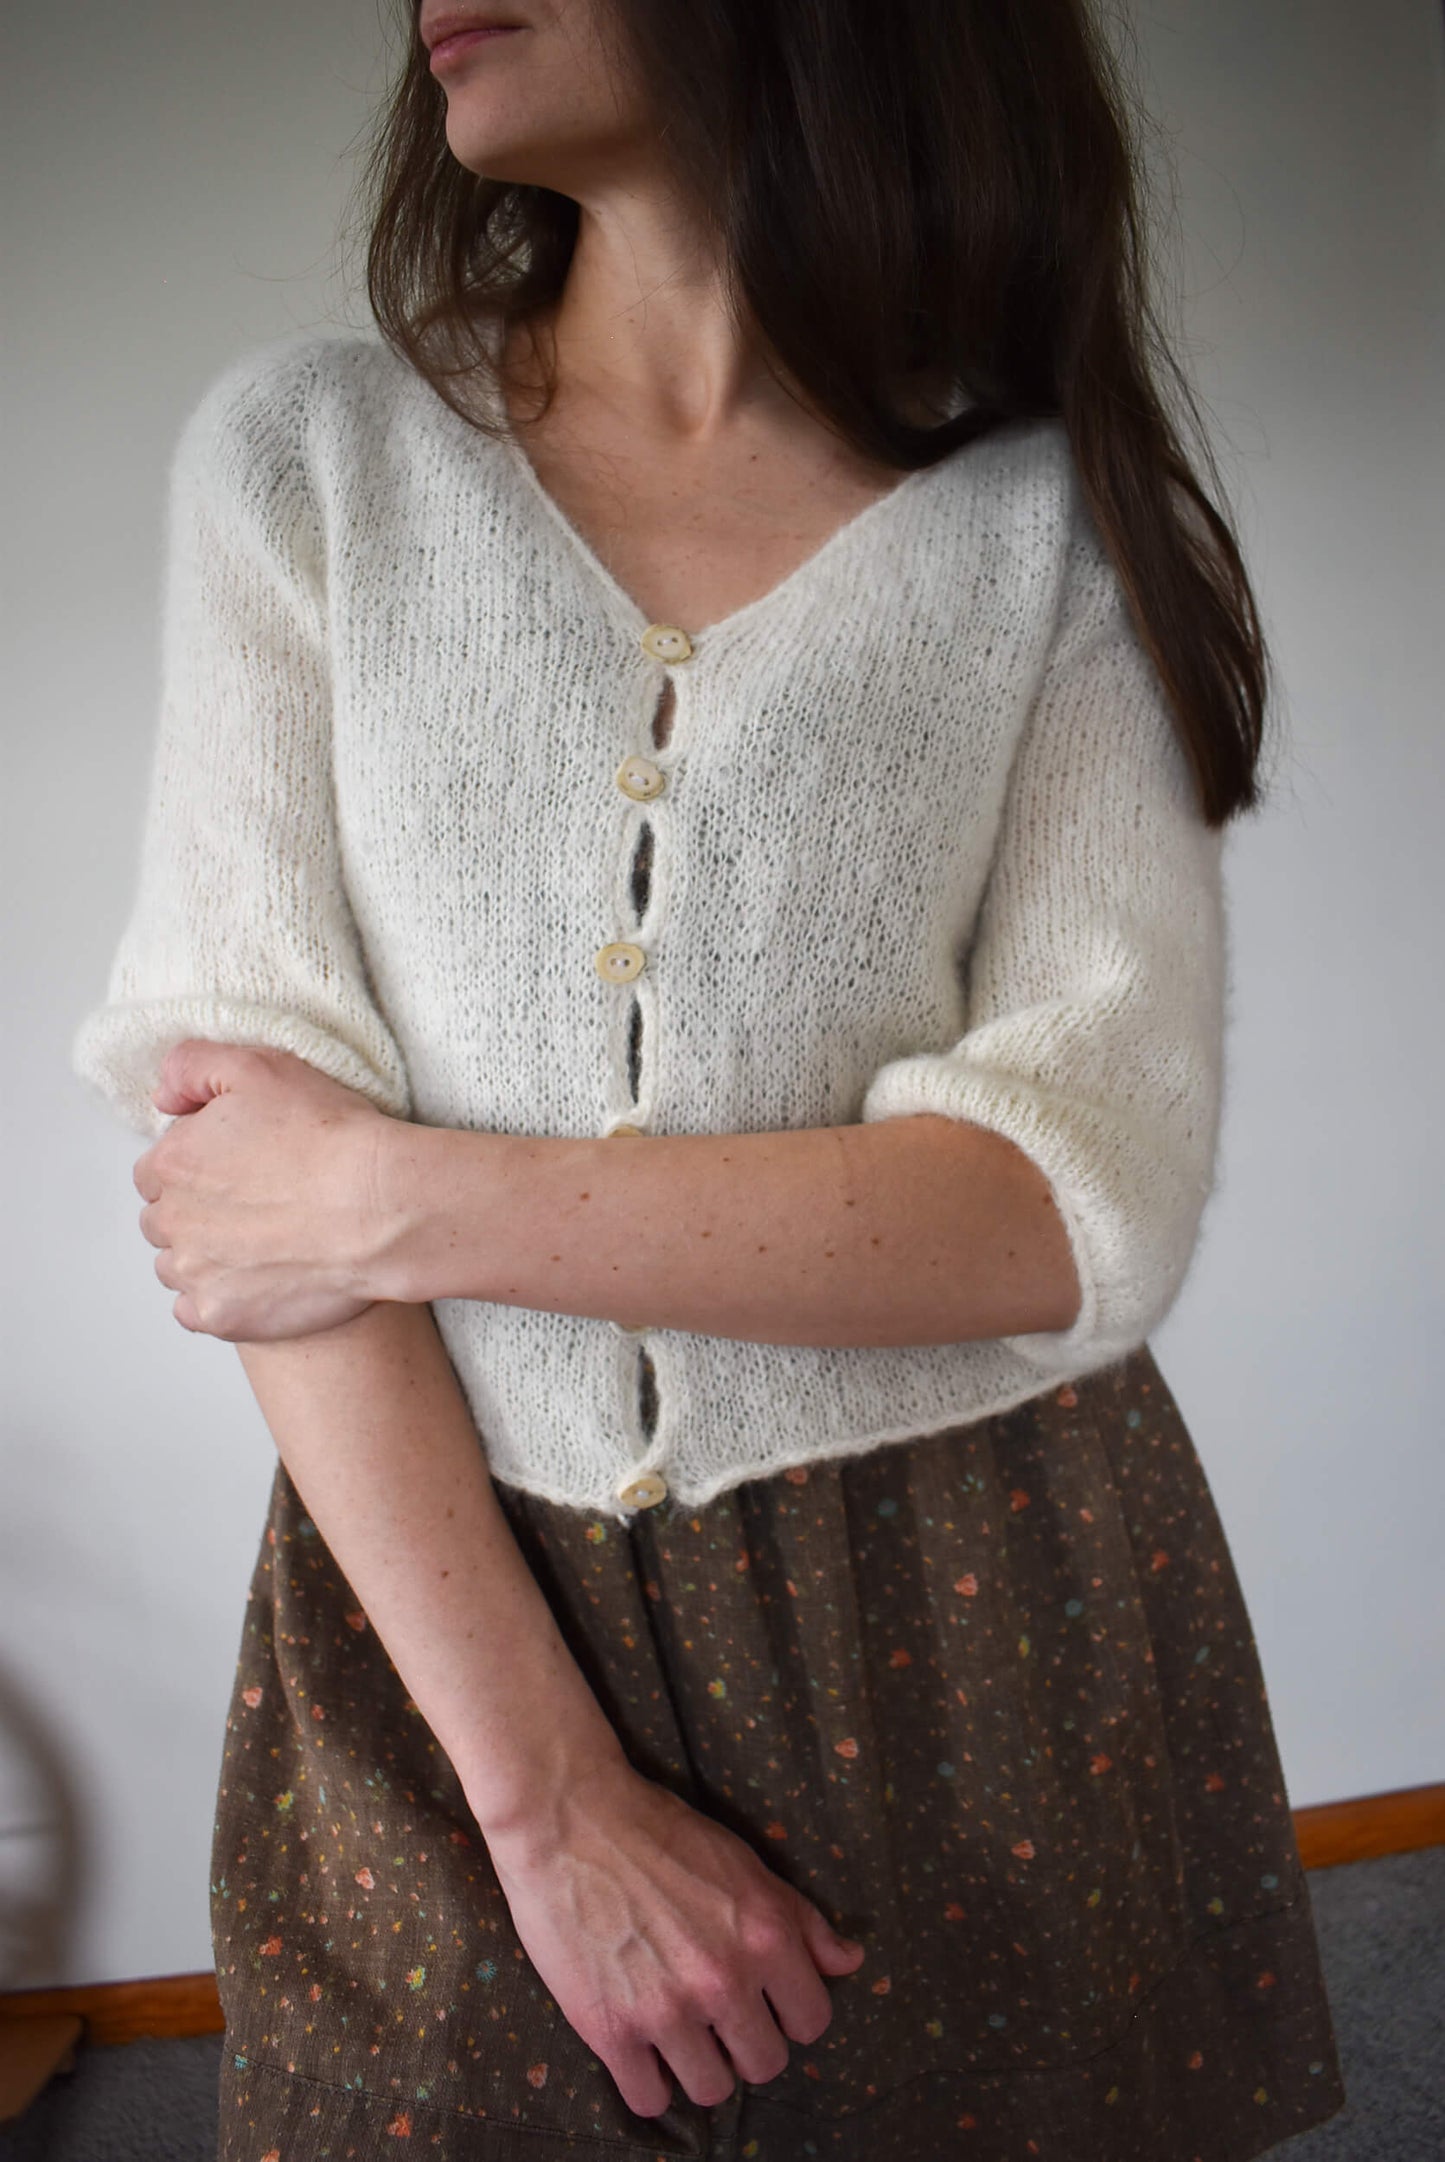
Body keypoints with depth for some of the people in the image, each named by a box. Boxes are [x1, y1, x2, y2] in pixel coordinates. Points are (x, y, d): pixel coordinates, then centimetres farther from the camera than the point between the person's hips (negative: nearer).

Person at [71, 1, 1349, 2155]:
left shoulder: (1067, 526, -4)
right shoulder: (304, 458, -1)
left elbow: (1088, 1204, -13)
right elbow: (237, 1145, -9)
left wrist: (407, 1205, -18)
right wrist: (543, 1788, -13)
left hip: (978, 1620, 0)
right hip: (445, 1600, 1)